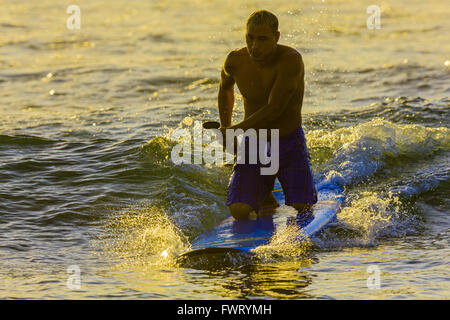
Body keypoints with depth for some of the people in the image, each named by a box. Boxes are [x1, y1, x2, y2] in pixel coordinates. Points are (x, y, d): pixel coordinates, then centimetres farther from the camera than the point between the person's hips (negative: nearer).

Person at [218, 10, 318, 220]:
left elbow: (274, 110, -24)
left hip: (290, 145, -2)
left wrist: (235, 131, -16)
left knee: (302, 210, -15)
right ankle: (263, 193, 20)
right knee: (239, 211, -16)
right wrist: (225, 128, 14)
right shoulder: (235, 61, -7)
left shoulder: (290, 60, -21)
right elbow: (225, 88, 18)